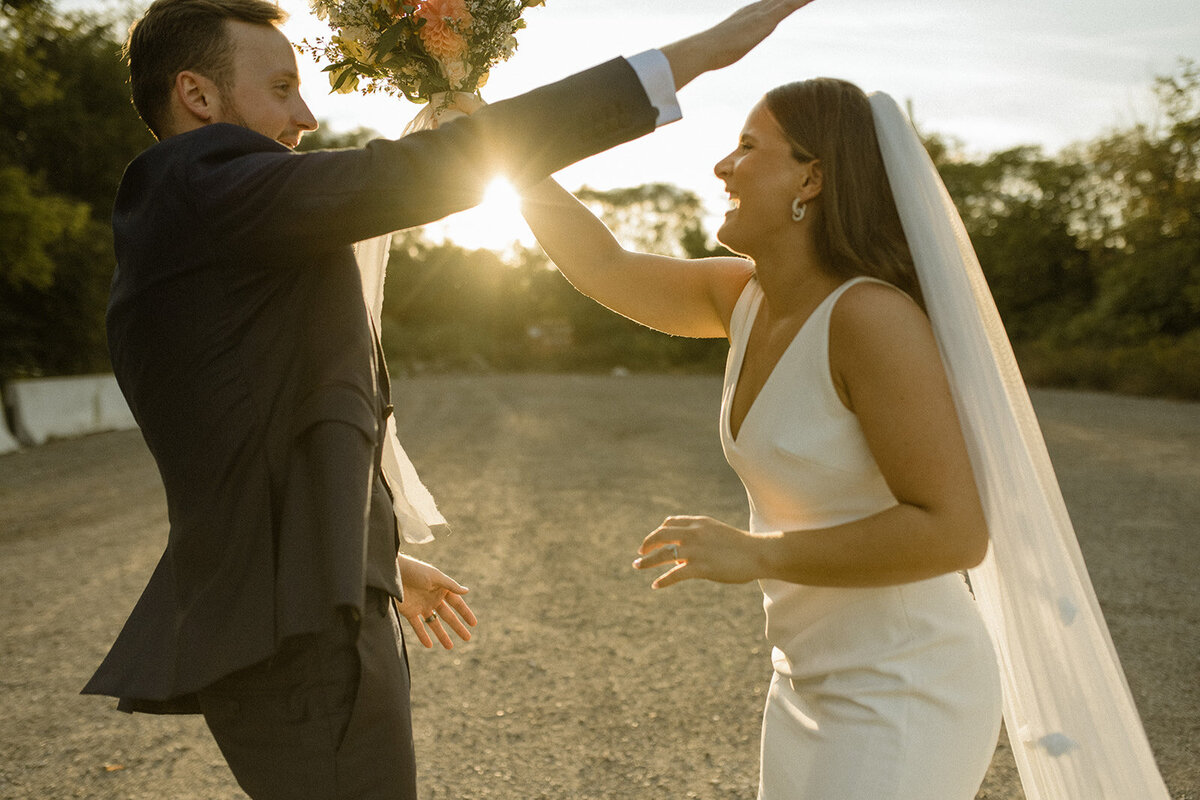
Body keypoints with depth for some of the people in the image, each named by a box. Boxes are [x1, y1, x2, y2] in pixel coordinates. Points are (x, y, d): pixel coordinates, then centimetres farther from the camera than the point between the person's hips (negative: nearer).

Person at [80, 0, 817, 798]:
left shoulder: (155, 264, 16)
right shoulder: (209, 186, -14)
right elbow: (424, 170, -22)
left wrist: (379, 559, 31)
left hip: (261, 632, 10)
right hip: (300, 635, -10)